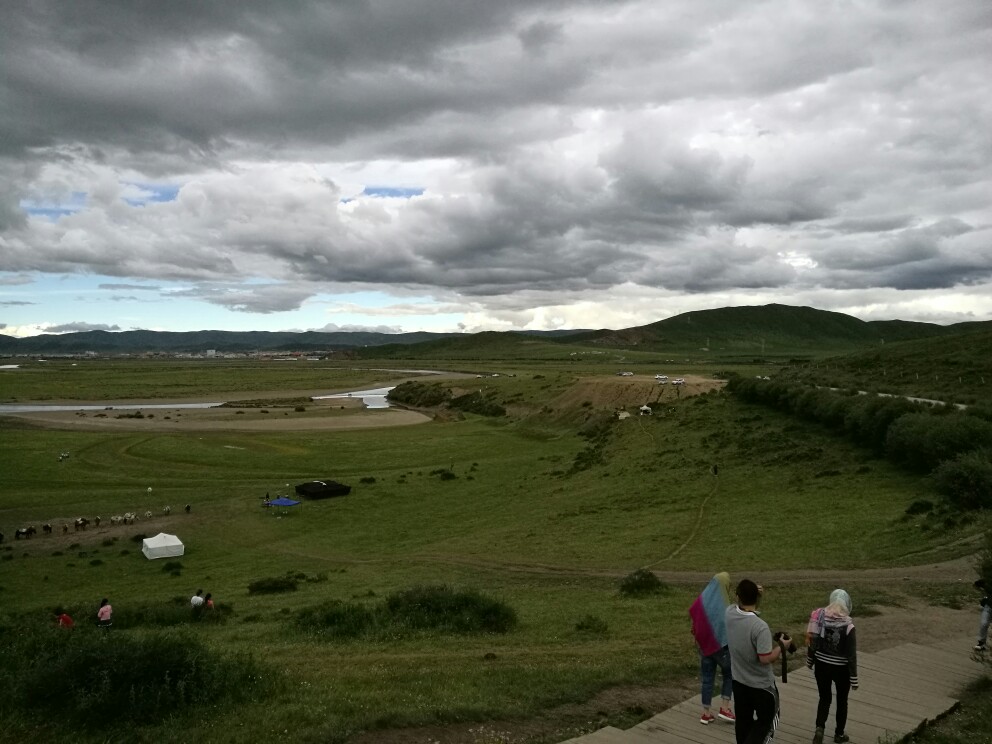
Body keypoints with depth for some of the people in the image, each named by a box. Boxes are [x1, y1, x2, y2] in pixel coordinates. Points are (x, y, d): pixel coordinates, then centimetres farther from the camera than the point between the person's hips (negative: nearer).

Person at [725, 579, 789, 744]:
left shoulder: (729, 614, -11)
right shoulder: (760, 626, -29)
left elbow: (738, 606, 14)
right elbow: (766, 659, -26)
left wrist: (744, 594, -3)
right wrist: (781, 646, -11)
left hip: (739, 681, 5)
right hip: (762, 684, -5)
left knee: (743, 721, 20)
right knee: (765, 721, 12)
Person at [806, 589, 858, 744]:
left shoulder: (819, 617, -10)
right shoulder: (848, 626, -20)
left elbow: (811, 642, 0)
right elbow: (851, 655, -15)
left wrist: (810, 662, 16)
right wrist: (854, 678, -5)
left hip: (821, 666, 3)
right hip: (841, 669, -3)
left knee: (824, 698, 19)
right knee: (841, 701, 20)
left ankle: (819, 728, 0)